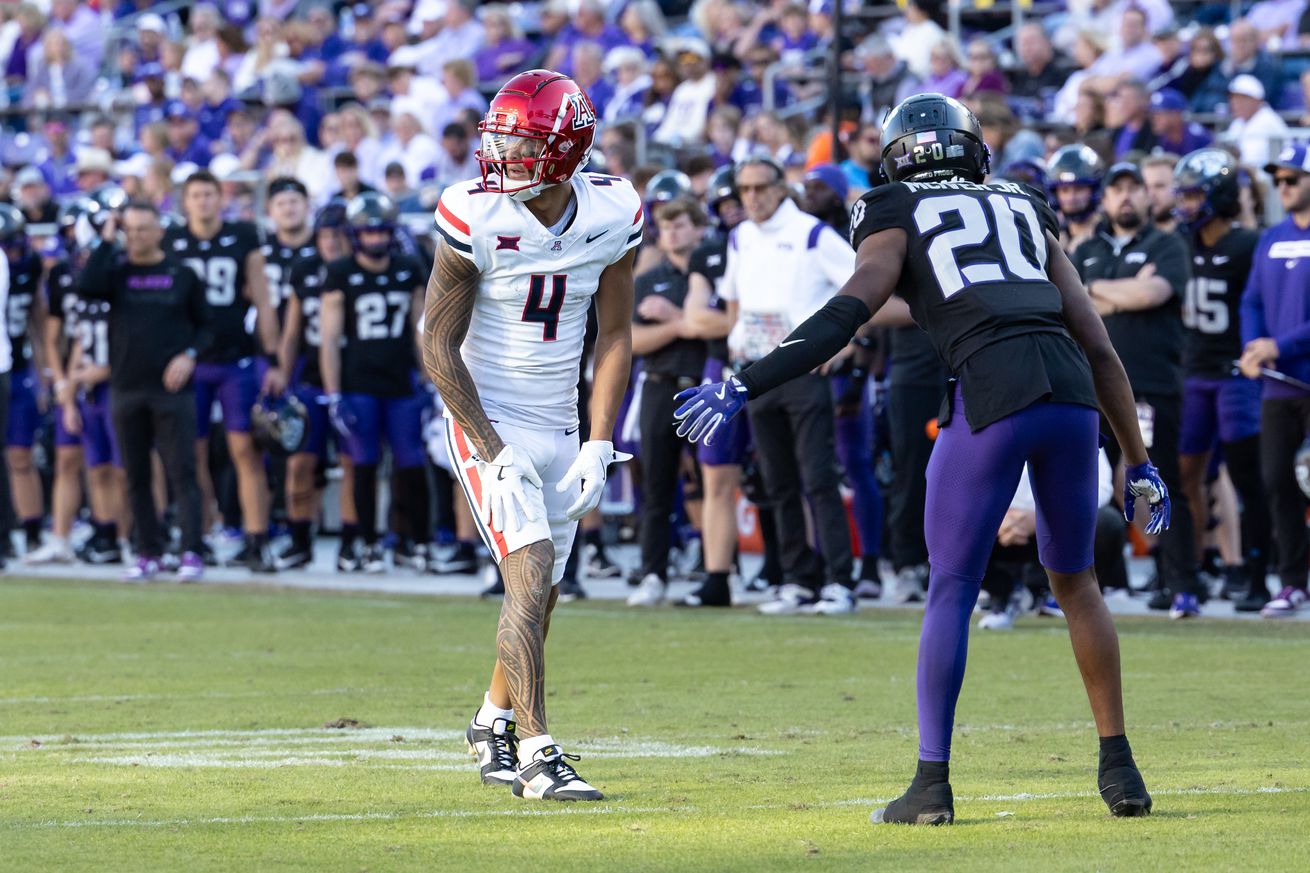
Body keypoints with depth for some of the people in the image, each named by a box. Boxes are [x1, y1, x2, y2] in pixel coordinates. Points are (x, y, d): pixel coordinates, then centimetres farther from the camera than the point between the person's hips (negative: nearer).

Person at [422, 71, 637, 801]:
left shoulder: (612, 215, -6)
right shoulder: (477, 219, -17)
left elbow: (615, 338, 3)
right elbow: (439, 346, -11)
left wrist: (598, 450, -4)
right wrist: (496, 454, -16)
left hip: (559, 426, 4)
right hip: (489, 421, -4)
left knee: (539, 598, 11)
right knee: (531, 572, -17)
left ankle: (495, 721, 36)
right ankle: (538, 755, -15)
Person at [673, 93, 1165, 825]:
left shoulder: (897, 222, 15)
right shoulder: (1027, 214, 26)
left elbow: (844, 319, -2)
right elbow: (1099, 346, 22)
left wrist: (743, 388, -4)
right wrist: (1139, 463, 25)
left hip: (992, 395, -4)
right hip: (1071, 391, 4)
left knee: (952, 591, 8)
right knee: (1075, 579, 21)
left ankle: (933, 782, 6)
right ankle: (1119, 766, 19)